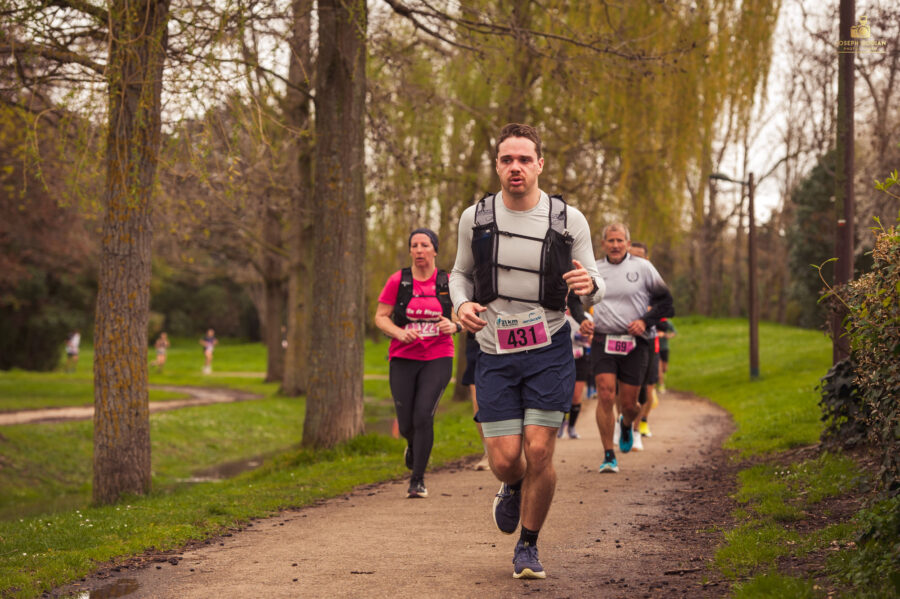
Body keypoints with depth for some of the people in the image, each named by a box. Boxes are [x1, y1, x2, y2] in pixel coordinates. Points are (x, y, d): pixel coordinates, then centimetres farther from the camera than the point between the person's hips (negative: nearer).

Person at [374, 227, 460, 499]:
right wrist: (399, 333, -16)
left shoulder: (447, 282, 2)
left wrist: (454, 326, -15)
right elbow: (380, 317, 3)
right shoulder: (397, 281, 0)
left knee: (424, 414, -18)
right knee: (406, 424, 1)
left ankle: (418, 480, -7)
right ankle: (413, 445, 40)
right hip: (403, 359, 1)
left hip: (438, 358, -1)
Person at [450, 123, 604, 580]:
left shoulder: (569, 221, -4)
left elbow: (595, 290, 3)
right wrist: (461, 306, -7)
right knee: (505, 460, -5)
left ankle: (528, 547, 13)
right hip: (495, 354, 1)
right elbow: (461, 273, 15)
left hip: (549, 351, -1)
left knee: (539, 453, -9)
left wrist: (590, 283, -22)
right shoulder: (475, 218, -1)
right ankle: (514, 488, 34)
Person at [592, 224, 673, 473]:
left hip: (634, 343, 0)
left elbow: (665, 300, 8)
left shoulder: (642, 267, 3)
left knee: (629, 404, 3)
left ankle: (626, 425, 41)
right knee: (606, 396, -15)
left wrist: (645, 321, -7)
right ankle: (609, 456, -7)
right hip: (602, 343, 0)